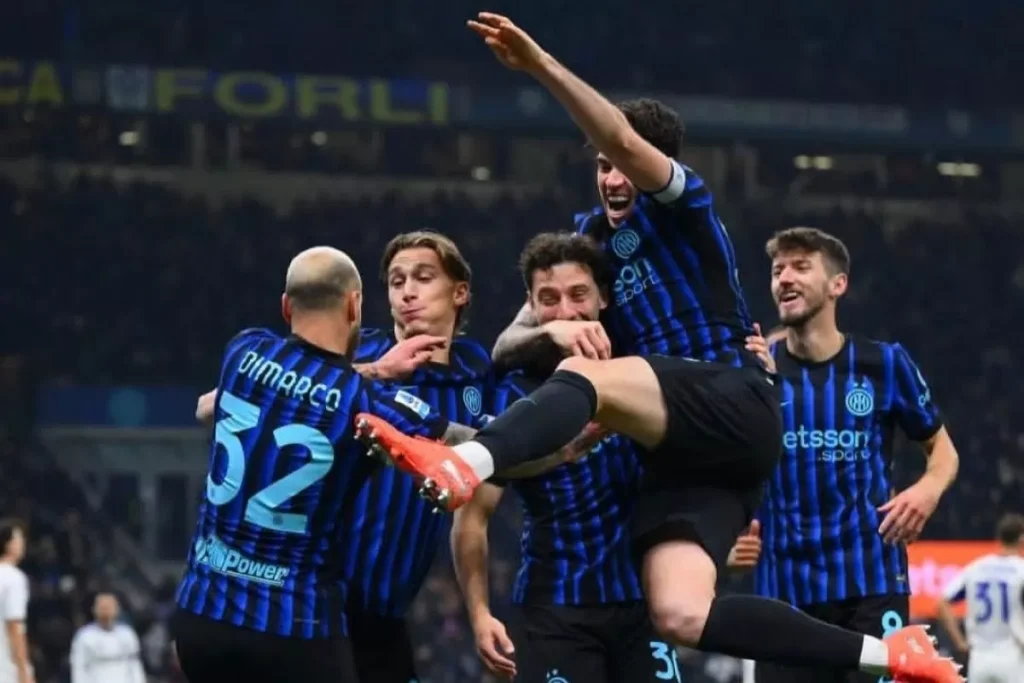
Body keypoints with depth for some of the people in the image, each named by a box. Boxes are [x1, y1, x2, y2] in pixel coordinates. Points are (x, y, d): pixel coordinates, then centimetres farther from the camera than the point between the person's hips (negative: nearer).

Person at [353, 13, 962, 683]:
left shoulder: (681, 206, 6)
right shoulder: (591, 238, 25)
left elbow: (623, 138, -15)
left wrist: (542, 65, -25)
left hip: (735, 406, -7)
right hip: (680, 455, 7)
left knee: (584, 375, -31)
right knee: (680, 617, -14)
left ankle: (463, 464, -59)